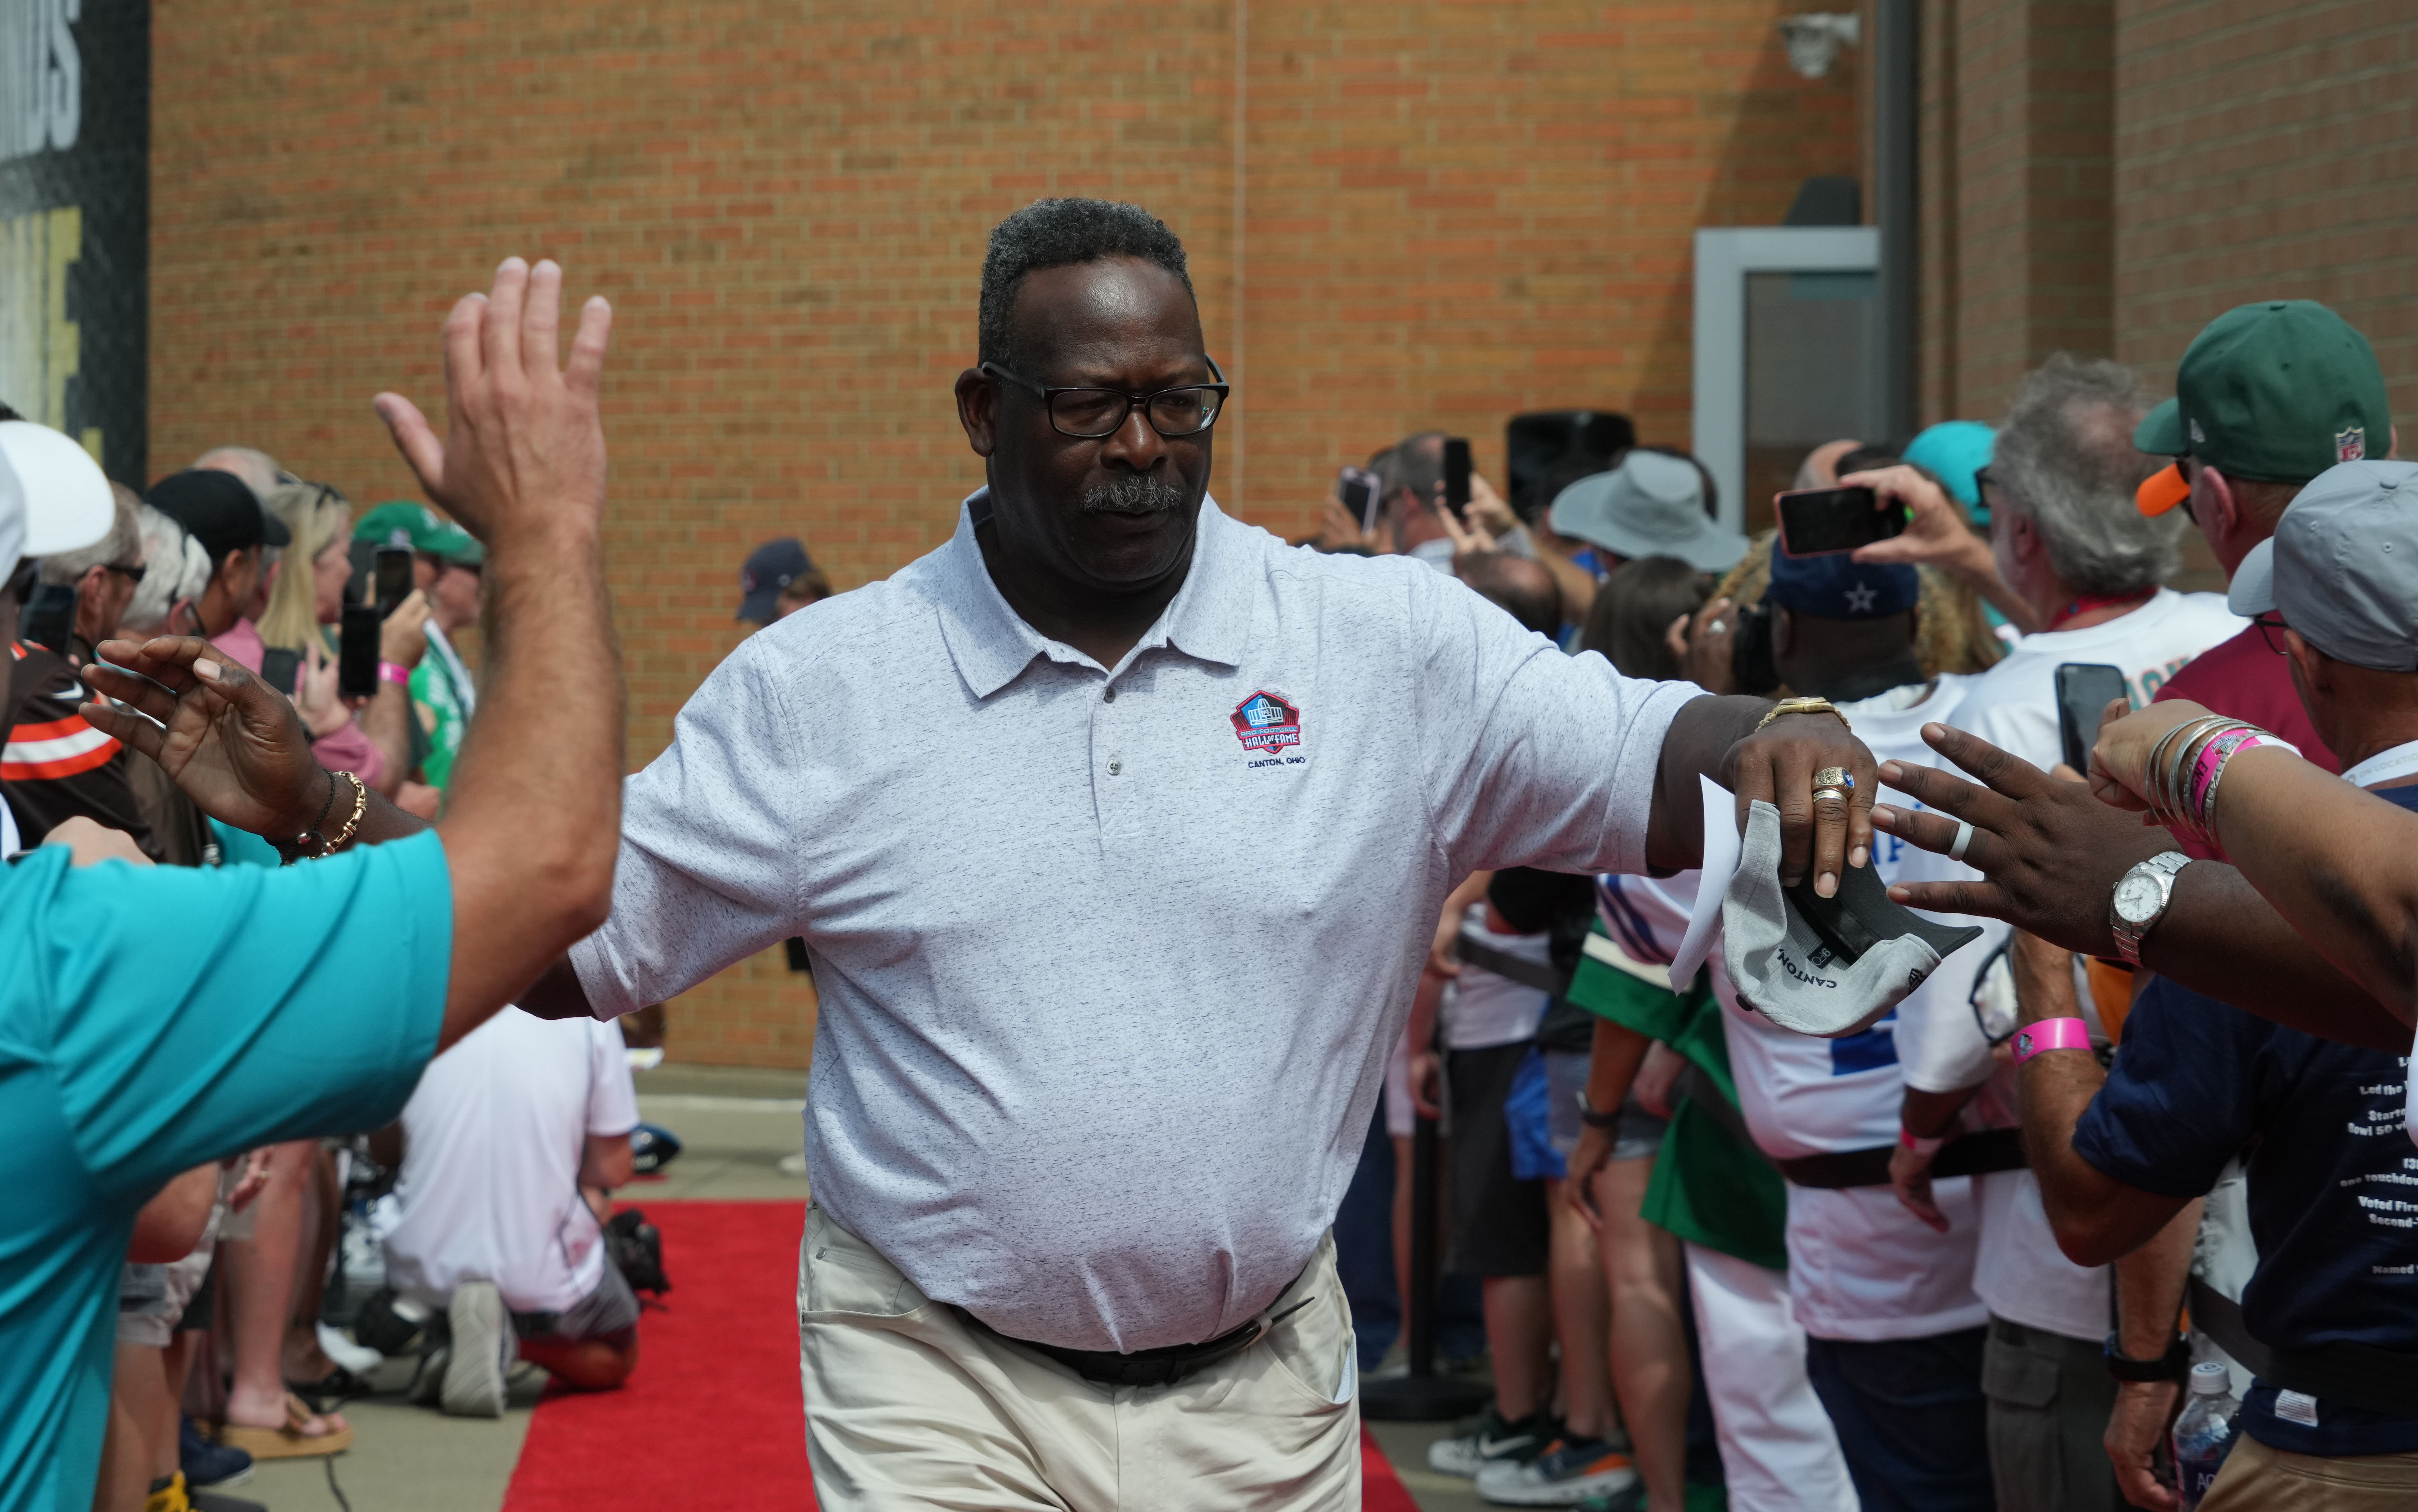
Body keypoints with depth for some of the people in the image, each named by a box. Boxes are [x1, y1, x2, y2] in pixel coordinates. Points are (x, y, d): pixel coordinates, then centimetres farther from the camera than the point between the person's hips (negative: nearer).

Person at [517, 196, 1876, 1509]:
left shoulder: (1386, 644, -1)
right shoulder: (817, 687, -2)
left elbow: (1650, 759, -5)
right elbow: (581, 943, 1)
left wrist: (1782, 738, -27)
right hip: (940, 1392, -2)